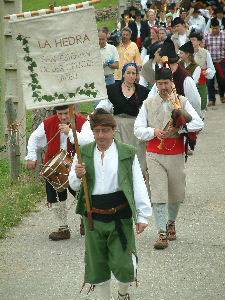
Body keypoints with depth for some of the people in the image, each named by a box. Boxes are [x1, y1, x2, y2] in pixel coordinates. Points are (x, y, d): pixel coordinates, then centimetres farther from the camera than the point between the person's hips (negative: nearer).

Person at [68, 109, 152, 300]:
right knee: (97, 266, 10)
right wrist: (77, 175, -13)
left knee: (124, 266, -2)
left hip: (120, 218, -2)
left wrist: (143, 216, -2)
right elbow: (74, 185, 10)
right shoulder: (84, 153, 3)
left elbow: (139, 187, 0)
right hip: (94, 219, 2)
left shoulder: (127, 154, -3)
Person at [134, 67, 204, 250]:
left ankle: (171, 223, 38)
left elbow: (199, 124, -7)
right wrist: (154, 132, -14)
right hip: (154, 155, -1)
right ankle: (162, 234, -8)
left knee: (176, 193, 11)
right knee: (158, 193, -9)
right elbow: (138, 130, 3)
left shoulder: (182, 102, 3)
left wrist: (179, 129, -20)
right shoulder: (148, 104, 6)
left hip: (176, 155, 1)